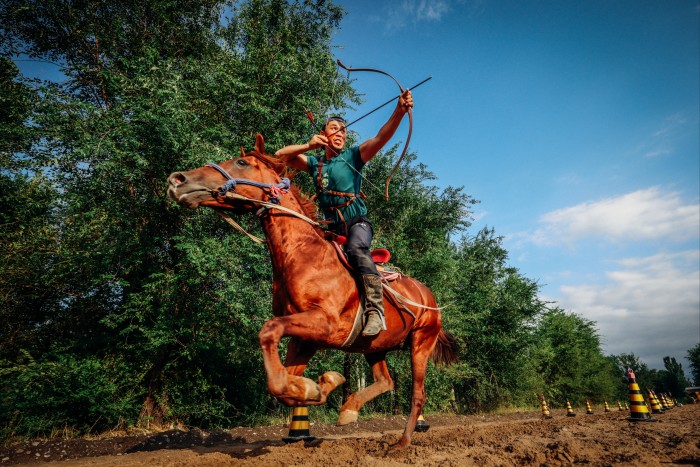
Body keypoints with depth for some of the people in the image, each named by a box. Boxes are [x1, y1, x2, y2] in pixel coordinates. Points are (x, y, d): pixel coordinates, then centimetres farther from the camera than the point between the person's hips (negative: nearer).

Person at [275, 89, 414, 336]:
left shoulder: (354, 155, 4)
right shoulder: (315, 163, 15)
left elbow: (381, 137, -13)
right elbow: (280, 155, 12)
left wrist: (399, 111, -30)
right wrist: (308, 145, -3)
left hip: (357, 222, -5)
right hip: (333, 227, 6)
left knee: (356, 249, -34)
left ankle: (375, 309, -39)